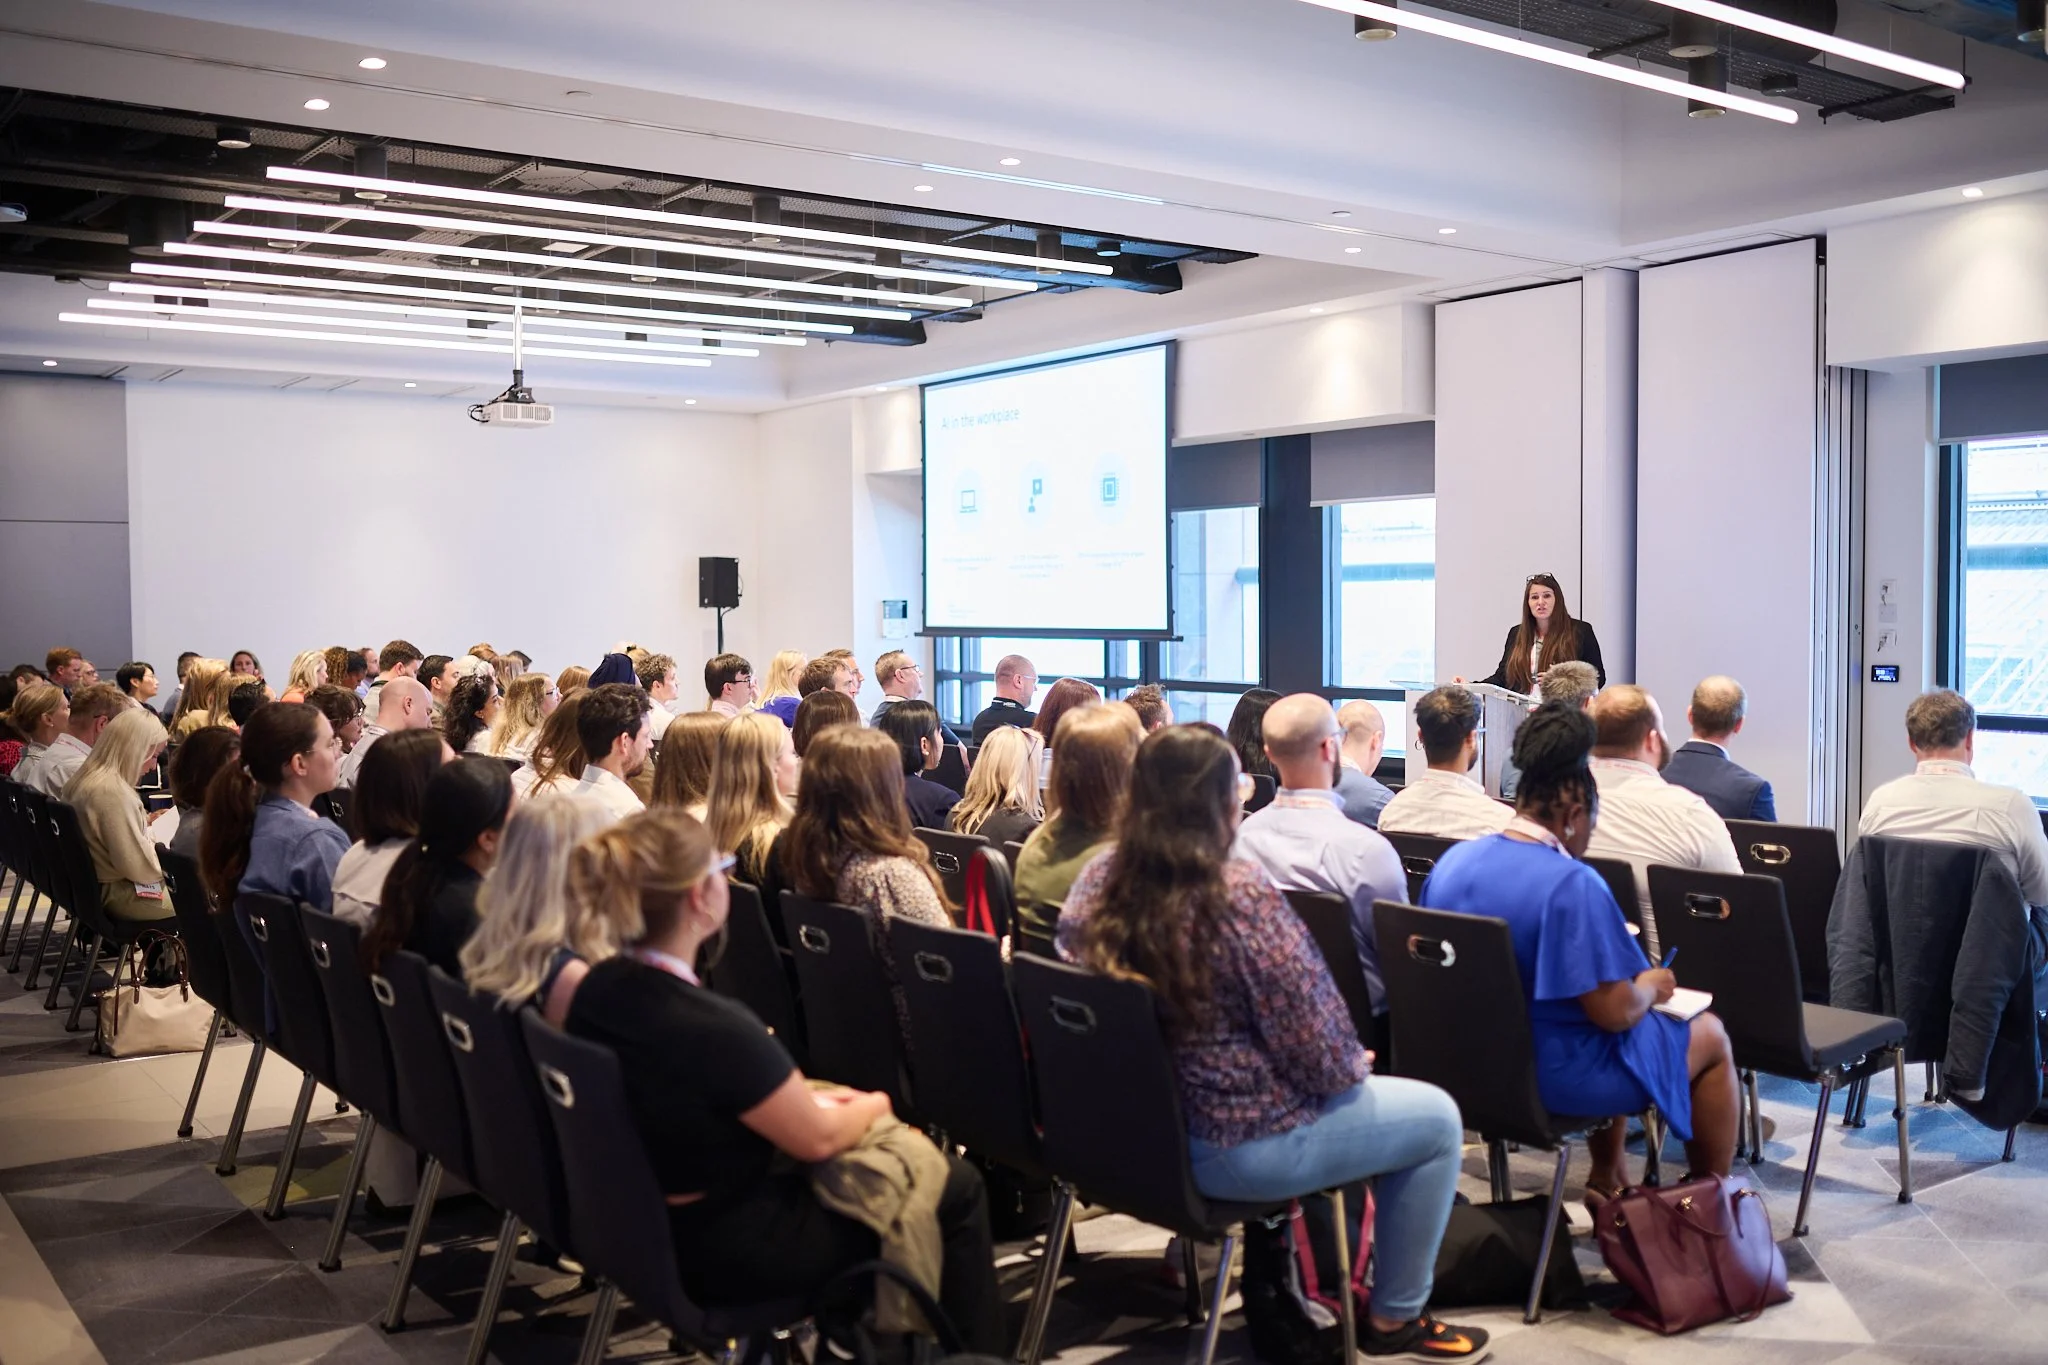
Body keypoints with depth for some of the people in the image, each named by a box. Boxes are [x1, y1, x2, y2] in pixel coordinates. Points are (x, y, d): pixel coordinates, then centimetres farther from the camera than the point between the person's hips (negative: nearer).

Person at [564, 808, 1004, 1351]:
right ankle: (974, 1351, 28)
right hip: (731, 1253, -8)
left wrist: (799, 1093, 5)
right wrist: (878, 1104, 1)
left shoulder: (596, 990, -8)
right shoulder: (713, 1029, -34)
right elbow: (819, 1138, -19)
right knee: (956, 1186, 8)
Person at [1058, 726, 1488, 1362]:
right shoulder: (1241, 895, -27)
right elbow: (1319, 1055, -23)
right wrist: (1351, 1065, 2)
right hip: (1234, 1148, -8)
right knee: (1438, 1117, 13)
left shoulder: (1100, 878, -6)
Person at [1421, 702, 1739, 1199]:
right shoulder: (1572, 885, -24)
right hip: (1556, 1078, -7)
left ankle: (1607, 1180, 42)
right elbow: (1615, 1012, -23)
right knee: (1711, 1036, 17)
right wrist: (1650, 986, -1)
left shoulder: (1451, 862, -2)